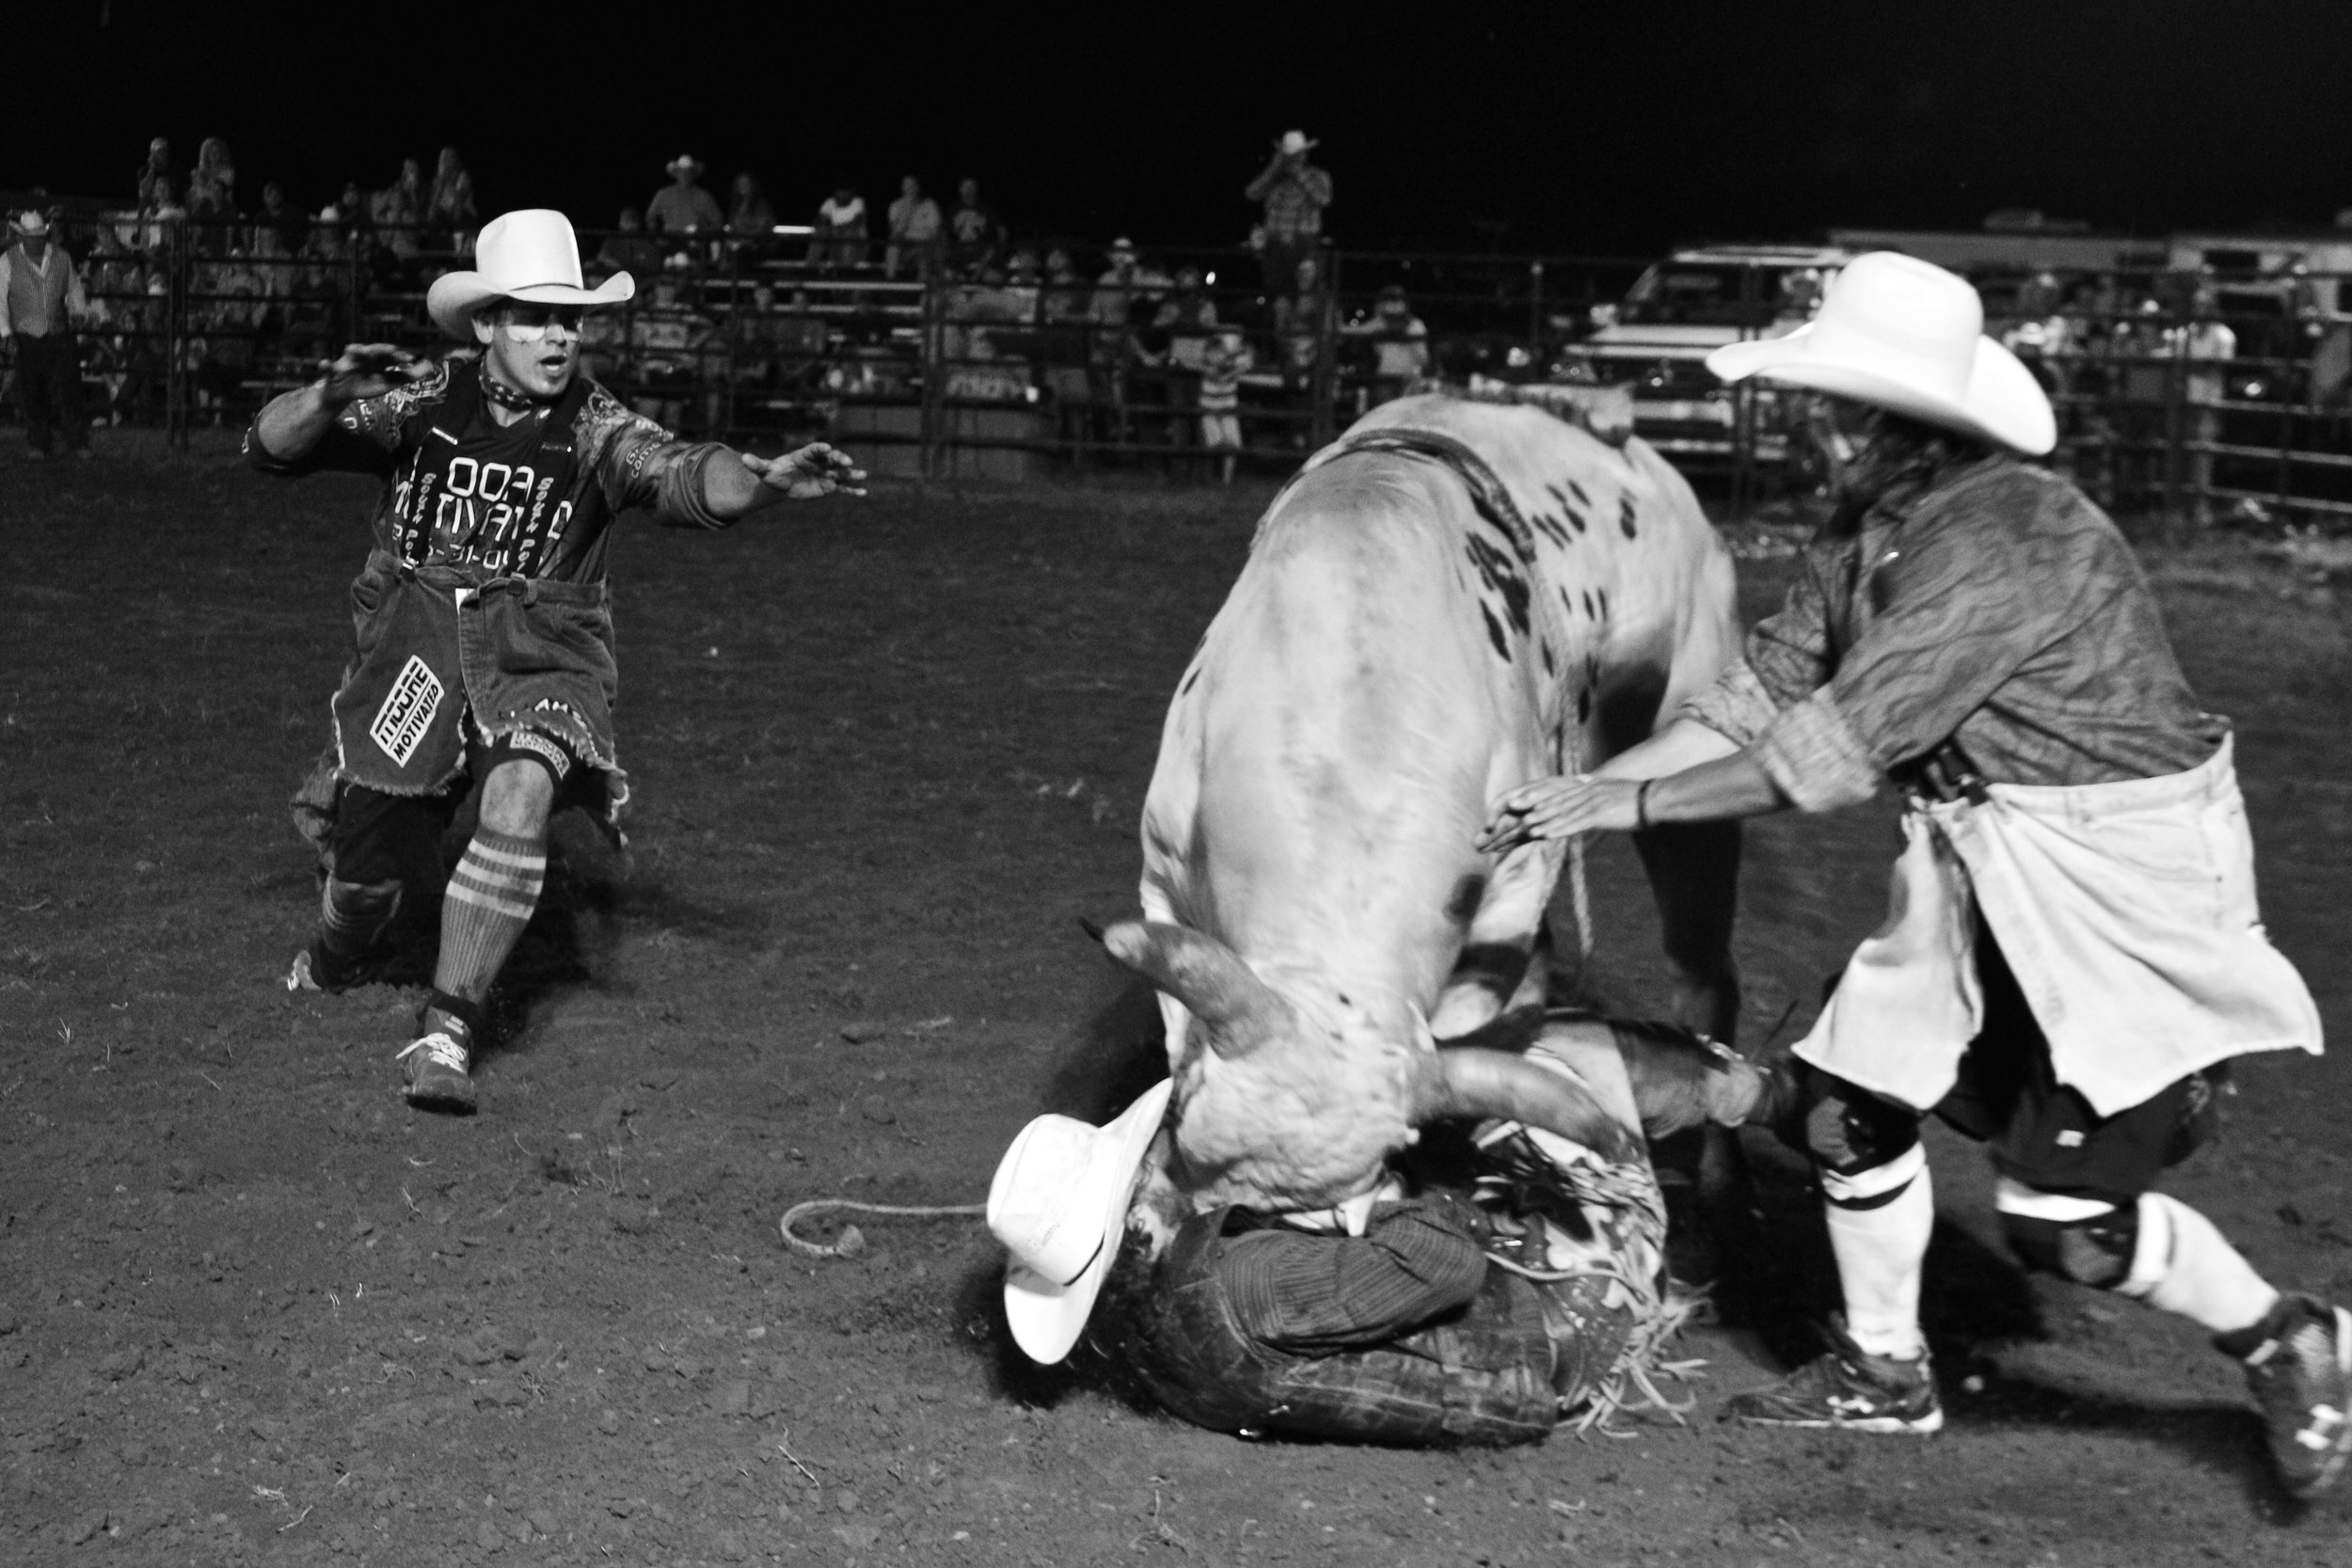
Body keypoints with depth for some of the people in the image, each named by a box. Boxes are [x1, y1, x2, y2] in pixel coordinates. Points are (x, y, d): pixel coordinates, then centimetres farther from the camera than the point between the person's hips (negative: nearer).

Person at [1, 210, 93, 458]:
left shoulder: (61, 257, 5)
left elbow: (73, 286, 18)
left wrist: (78, 310, 2)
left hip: (60, 336, 1)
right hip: (27, 340, -1)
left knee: (68, 390, -4)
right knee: (33, 395, 3)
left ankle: (77, 442, 2)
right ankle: (39, 444, 15)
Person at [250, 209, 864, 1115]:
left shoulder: (594, 429, -4)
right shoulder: (423, 405, 0)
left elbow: (684, 475, -23)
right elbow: (270, 448, 2)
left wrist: (765, 481, -43)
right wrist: (331, 395, -19)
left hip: (540, 659, -1)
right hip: (417, 648, 2)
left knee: (519, 797, -32)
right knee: (372, 862, 9)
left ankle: (447, 1032, -23)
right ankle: (340, 957, 48)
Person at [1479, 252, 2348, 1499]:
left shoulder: (2011, 542, -28)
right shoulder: (1862, 532, 0)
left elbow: (1835, 753, -30)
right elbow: (1759, 698, 5)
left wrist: (1630, 801, -23)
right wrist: (1584, 788, -4)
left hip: (2126, 878, -9)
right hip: (1979, 877, 9)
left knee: (2061, 1217, -6)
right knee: (1852, 1092, 9)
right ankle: (1882, 1372, 30)